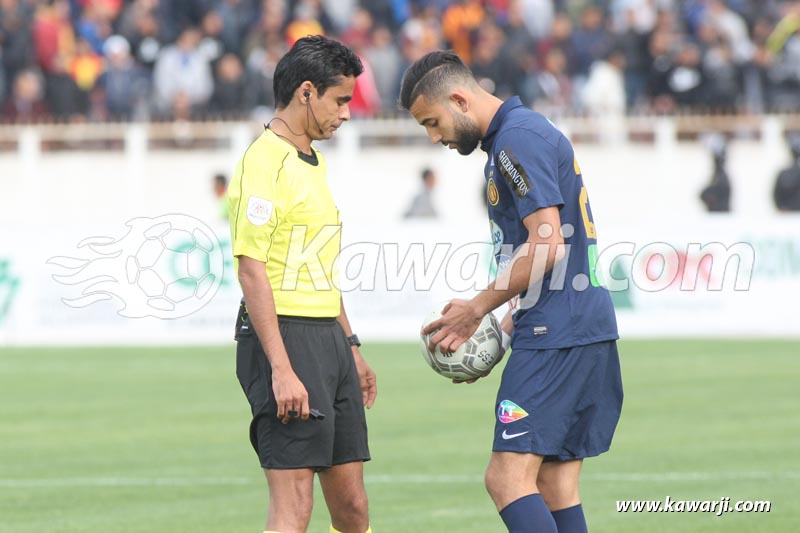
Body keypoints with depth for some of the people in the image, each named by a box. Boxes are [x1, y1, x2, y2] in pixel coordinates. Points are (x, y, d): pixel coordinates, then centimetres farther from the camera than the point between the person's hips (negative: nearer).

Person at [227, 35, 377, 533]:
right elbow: (252, 271, -19)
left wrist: (351, 347, 26)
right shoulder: (264, 163, -13)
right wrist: (281, 369, -23)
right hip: (285, 336, -10)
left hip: (328, 338, 10)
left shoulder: (313, 162, 19)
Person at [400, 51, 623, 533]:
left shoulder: (518, 140, -11)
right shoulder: (528, 133, 20)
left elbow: (547, 245, -19)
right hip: (585, 331, 10)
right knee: (556, 489, 7)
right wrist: (502, 327, 17)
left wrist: (478, 308, -9)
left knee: (509, 477, -14)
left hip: (558, 337, -10)